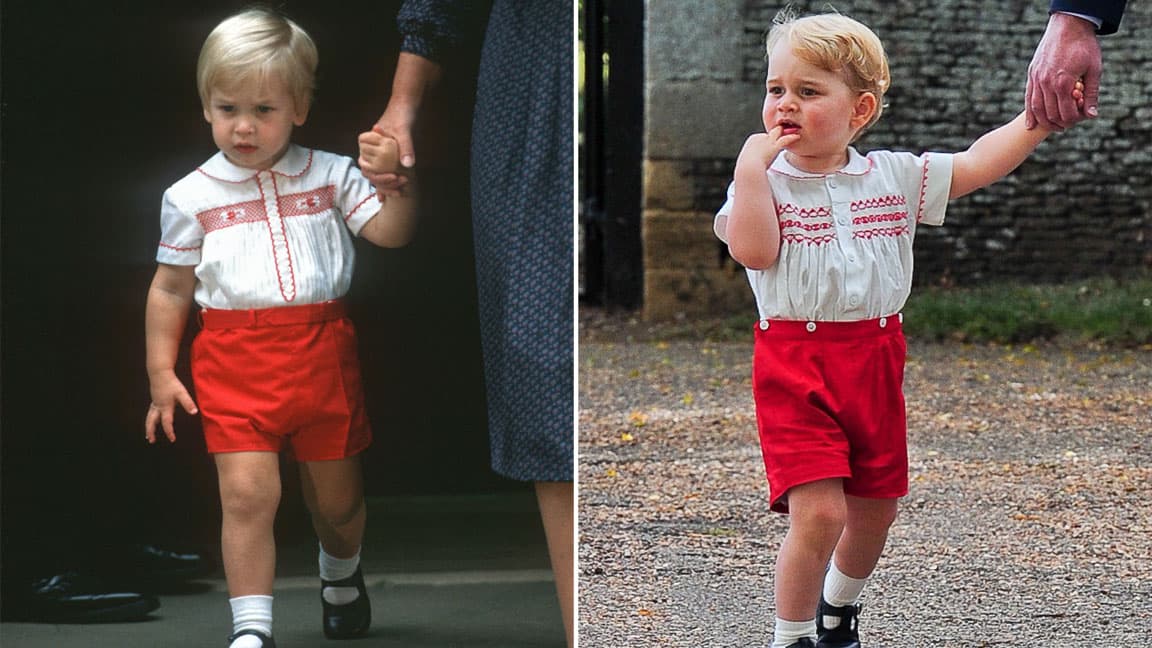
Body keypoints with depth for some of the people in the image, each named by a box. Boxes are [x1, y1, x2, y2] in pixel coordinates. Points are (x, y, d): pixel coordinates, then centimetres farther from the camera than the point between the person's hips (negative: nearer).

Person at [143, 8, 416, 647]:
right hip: (234, 362, -1)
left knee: (337, 496, 15)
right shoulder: (191, 197, 2)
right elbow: (170, 289, 7)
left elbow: (390, 233, -5)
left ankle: (341, 574, 46)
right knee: (247, 494, -13)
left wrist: (397, 182, -24)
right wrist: (161, 373, 4)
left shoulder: (331, 175, 4)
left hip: (322, 354, 1)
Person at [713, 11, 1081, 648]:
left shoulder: (894, 176, 5)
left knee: (874, 508, 15)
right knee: (819, 511, -16)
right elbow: (753, 249, -19)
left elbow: (975, 165, 7)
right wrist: (752, 164, -20)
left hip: (875, 359, 4)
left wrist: (1040, 117, 0)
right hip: (793, 362, -4)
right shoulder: (763, 180, -4)